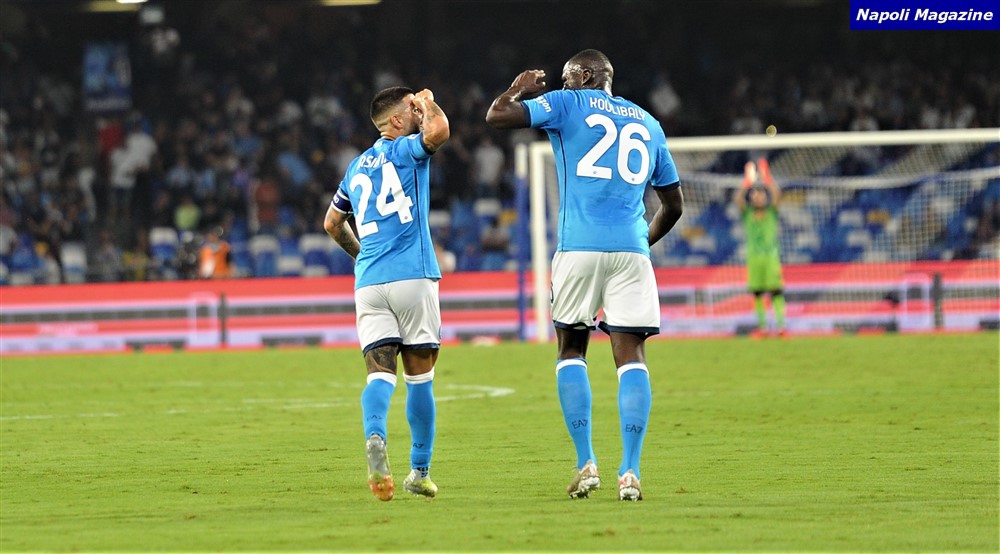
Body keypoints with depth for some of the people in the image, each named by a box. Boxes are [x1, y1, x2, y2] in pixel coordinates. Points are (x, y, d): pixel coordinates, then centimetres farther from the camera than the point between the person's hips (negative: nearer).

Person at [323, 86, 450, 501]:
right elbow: (438, 130, -22)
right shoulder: (406, 150, 0)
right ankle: (420, 472, 8)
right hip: (412, 277, -5)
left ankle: (375, 438, -33)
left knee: (380, 373, -4)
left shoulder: (358, 166, 20)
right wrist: (429, 102, 0)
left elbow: (332, 224, 30)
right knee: (420, 376, 5)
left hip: (368, 282, 5)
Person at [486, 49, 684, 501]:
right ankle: (630, 471, -10)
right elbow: (673, 205, 25)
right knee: (631, 356, 0)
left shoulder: (567, 105, 6)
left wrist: (519, 89, 19)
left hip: (579, 249, -2)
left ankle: (586, 464, 2)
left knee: (571, 351, 11)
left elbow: (497, 116, -1)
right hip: (631, 251, 2)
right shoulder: (647, 124, 20)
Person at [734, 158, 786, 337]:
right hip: (753, 257, 2)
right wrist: (748, 180, -16)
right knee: (757, 293, 2)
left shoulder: (772, 213, 7)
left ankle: (781, 324, -10)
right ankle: (762, 325, 7)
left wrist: (766, 176, -10)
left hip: (771, 256, -2)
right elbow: (739, 198, -8)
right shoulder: (747, 213, 9)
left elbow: (776, 195, -8)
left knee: (776, 292, -7)